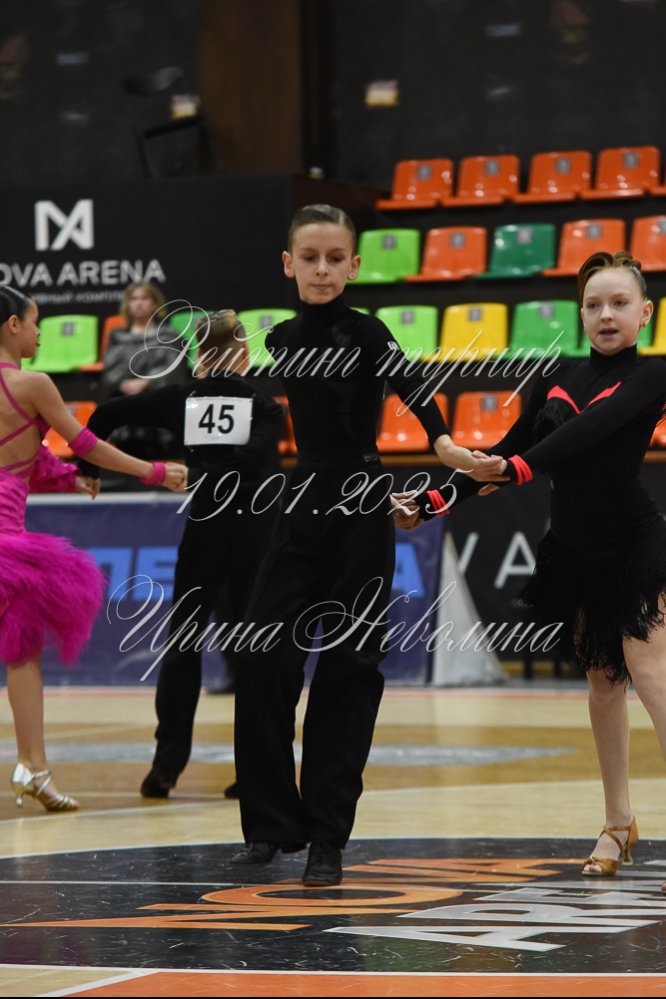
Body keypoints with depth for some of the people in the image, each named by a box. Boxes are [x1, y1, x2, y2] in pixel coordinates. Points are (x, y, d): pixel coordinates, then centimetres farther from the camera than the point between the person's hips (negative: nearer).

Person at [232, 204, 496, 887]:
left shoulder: (365, 333, -10)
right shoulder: (284, 340, 7)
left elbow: (409, 387, -29)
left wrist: (442, 440, -47)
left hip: (359, 516, -5)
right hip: (303, 506, 5)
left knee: (346, 671, -3)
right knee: (262, 663, -2)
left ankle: (327, 836, 2)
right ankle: (273, 823, 8)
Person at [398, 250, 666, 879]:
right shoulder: (559, 379, 10)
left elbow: (593, 428, -24)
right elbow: (506, 454, 15)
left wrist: (520, 467, -37)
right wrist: (435, 502, 7)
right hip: (573, 548, 6)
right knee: (602, 681, 11)